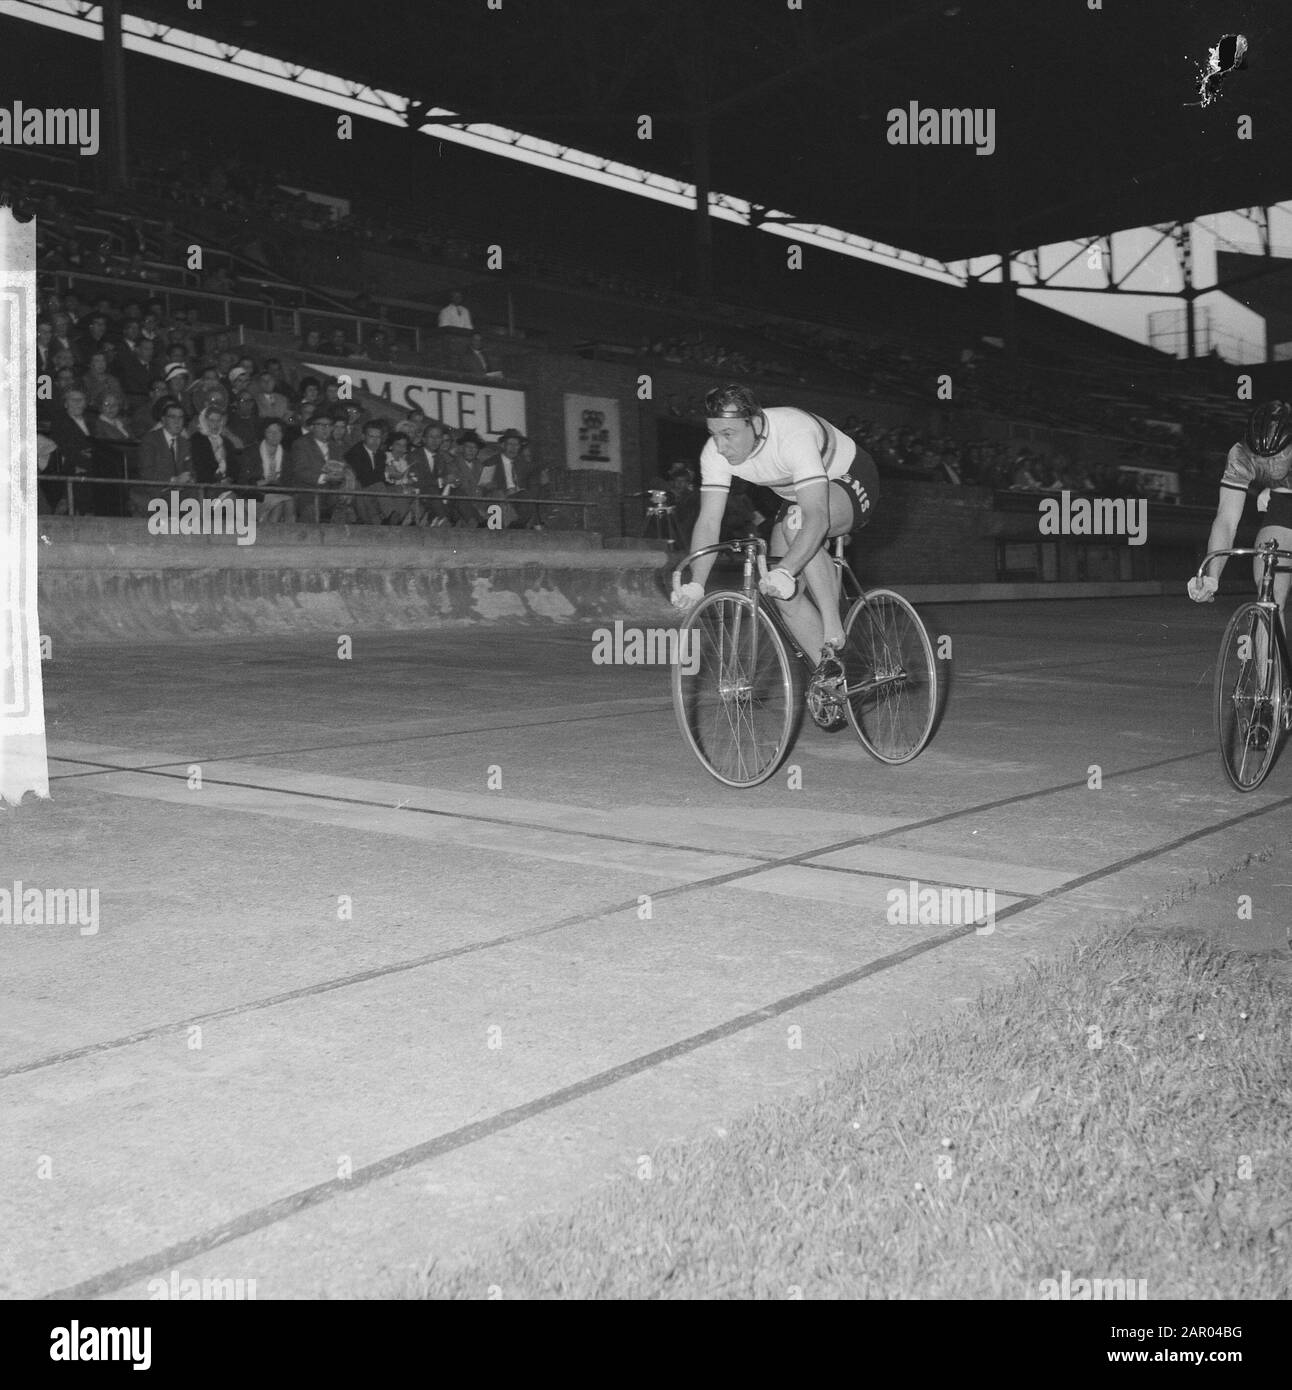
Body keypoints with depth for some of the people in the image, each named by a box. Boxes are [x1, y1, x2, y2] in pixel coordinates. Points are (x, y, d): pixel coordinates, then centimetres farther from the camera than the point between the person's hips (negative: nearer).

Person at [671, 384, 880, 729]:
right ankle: (832, 687, 6)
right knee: (783, 593, -10)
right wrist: (695, 584, -34)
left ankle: (834, 638, -27)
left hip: (849, 483, -6)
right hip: (796, 500, 7)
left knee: (797, 521, -38)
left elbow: (816, 517, -46)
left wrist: (784, 572, -56)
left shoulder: (795, 436, -39)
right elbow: (708, 521, -22)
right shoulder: (715, 453, -20)